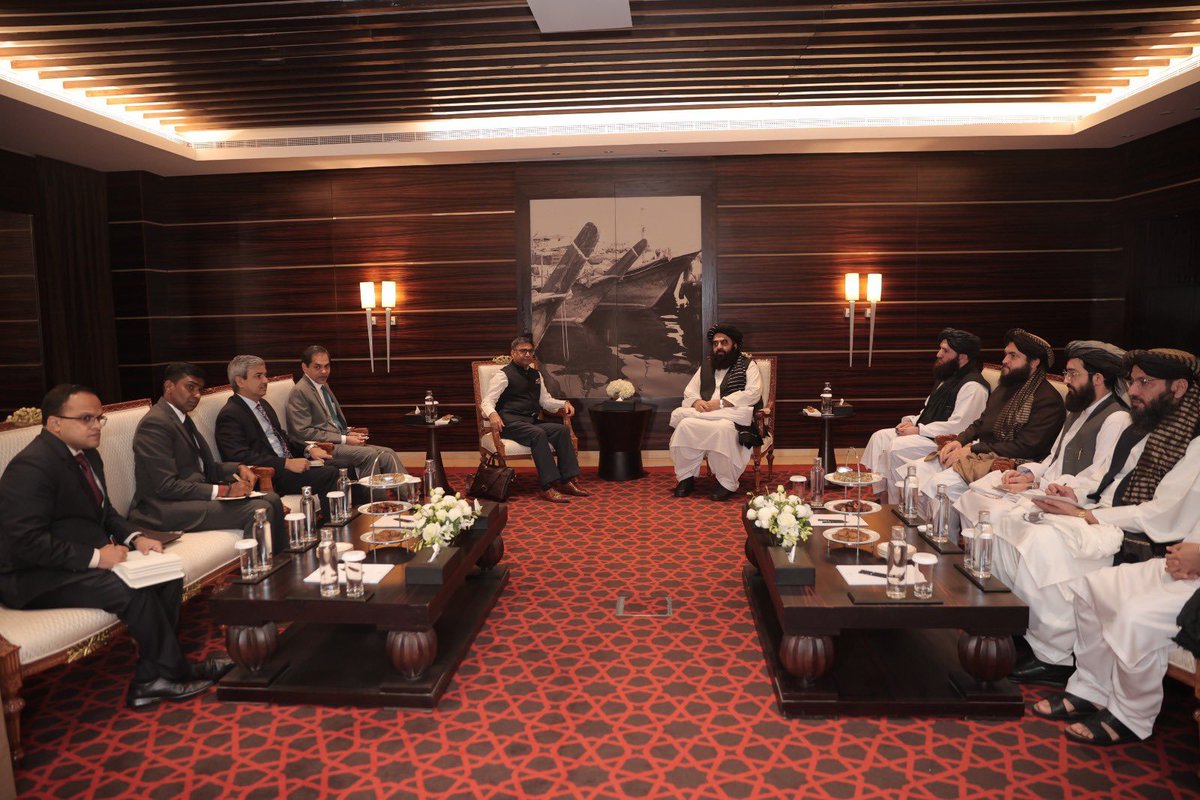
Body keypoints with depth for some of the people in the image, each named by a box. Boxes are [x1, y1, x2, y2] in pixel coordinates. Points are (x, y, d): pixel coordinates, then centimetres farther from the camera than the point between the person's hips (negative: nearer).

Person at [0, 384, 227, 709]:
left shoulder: (87, 455, 9)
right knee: (133, 591, -28)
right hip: (38, 577, -9)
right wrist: (95, 556, -25)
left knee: (168, 576, -10)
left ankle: (149, 680, -6)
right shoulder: (32, 466, -20)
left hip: (89, 559, 9)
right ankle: (173, 671, -8)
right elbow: (27, 541, -25)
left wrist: (136, 537, -1)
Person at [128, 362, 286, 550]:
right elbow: (166, 486, -21)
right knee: (260, 510, -22)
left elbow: (205, 467, 20)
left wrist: (238, 468, 1)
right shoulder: (155, 423, -15)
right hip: (168, 509, -10)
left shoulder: (183, 418, 15)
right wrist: (223, 490, -21)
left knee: (272, 499, -1)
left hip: (195, 494, 10)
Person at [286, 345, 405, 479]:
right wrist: (344, 439, -16)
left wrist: (349, 433, 5)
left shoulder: (323, 385, 18)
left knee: (388, 454, -10)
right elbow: (304, 432, -15)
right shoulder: (299, 392, -9)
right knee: (370, 454, -28)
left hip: (337, 441, 8)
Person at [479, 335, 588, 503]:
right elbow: (487, 401, -9)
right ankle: (547, 487, -36)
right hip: (511, 422, -7)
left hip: (533, 421, 7)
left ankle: (568, 480, -20)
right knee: (538, 434, -34)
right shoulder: (504, 374, -1)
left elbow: (545, 400, 24)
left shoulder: (535, 374, 21)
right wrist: (492, 414, -32)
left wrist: (564, 404, 5)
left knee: (562, 430, -18)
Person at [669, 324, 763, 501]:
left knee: (723, 428, -39)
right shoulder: (706, 365, 22)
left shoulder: (747, 365, 8)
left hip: (734, 418, -4)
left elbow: (753, 393, -8)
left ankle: (727, 483, -24)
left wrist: (721, 403, -17)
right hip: (705, 415, 4)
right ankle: (686, 477, -18)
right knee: (684, 425, -28)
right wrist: (696, 402, -8)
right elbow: (689, 392, 19)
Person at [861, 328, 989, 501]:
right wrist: (912, 421, 4)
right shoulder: (948, 378, 16)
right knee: (880, 437, -1)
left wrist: (918, 430, -18)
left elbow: (957, 426, -23)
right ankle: (879, 493, -1)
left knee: (896, 448, -24)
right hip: (925, 433, 10)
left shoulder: (973, 386, -16)